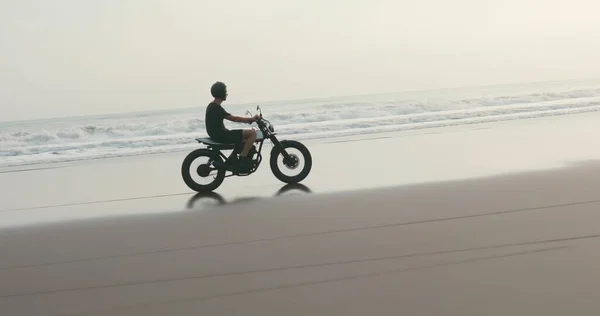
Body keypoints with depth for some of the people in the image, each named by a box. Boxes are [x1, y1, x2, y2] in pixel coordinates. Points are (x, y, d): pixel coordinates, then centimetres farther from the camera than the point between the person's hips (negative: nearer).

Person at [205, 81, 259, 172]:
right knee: (252, 133, -14)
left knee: (246, 137, 27)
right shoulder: (216, 108, -19)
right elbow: (233, 118, -20)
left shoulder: (212, 106, 14)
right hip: (221, 136, -10)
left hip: (217, 134, 10)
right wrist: (252, 118, -12)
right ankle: (242, 160, -10)